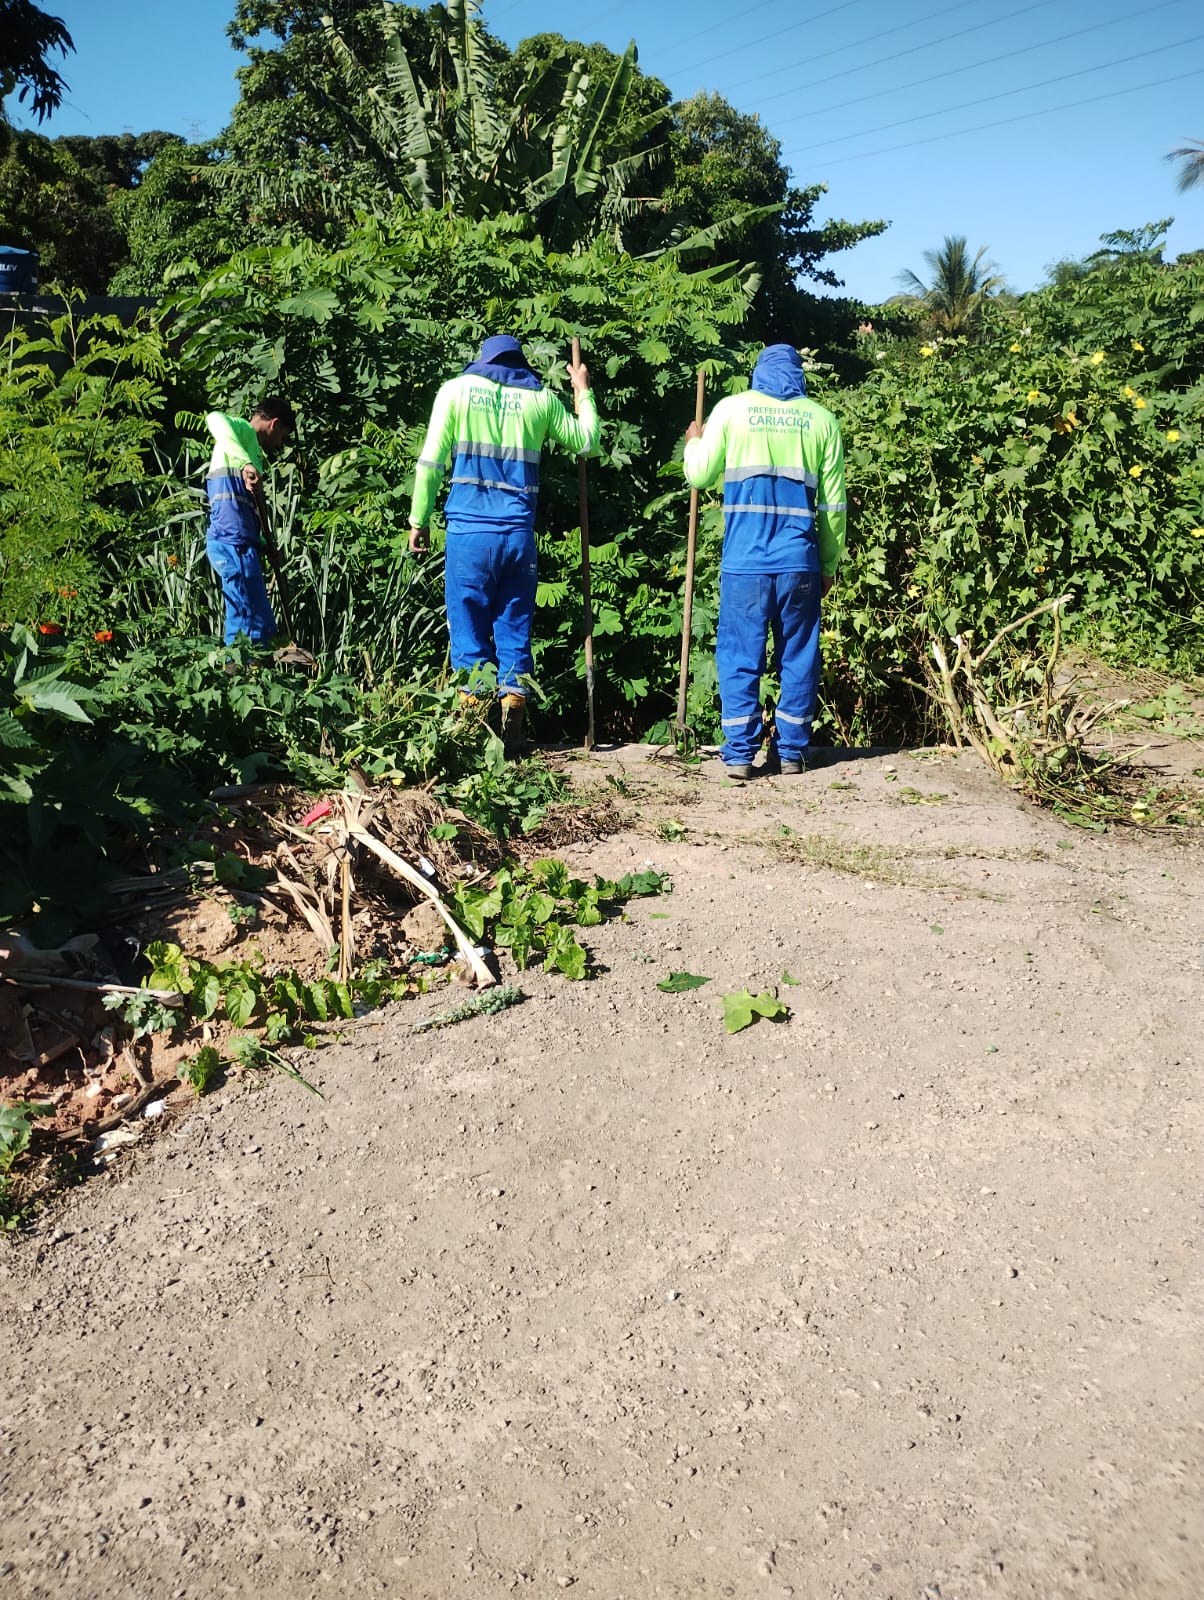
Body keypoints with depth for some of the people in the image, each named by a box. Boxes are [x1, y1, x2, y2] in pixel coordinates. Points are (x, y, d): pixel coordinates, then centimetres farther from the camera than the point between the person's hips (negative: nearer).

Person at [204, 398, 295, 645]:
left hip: (240, 544, 10)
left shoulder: (250, 447, 29)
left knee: (263, 626, 10)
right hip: (234, 543, -10)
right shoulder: (243, 430, 2)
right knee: (250, 626, -11)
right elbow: (215, 419, -23)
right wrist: (245, 463, -31)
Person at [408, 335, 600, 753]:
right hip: (519, 534, 2)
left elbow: (431, 461, -1)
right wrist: (583, 391, 36)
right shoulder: (540, 398, 10)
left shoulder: (457, 389, 6)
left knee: (469, 630, 3)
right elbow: (585, 441, 22)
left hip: (469, 531, -2)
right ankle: (512, 708, 1)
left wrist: (419, 520, 4)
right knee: (515, 629, 9)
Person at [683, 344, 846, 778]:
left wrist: (694, 442, 29)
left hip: (745, 559, -1)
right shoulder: (821, 419, 8)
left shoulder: (731, 409, 4)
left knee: (740, 656, 4)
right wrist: (829, 564, 15)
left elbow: (699, 475, 8)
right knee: (798, 657, 9)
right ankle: (791, 751, 13)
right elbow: (833, 502, 7)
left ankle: (739, 754, 2)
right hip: (800, 560, 1)